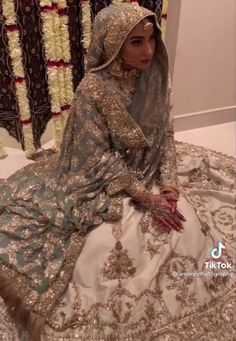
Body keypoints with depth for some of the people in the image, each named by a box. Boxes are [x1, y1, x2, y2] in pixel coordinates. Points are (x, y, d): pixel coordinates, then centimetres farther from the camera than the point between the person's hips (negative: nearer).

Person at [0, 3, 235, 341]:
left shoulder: (156, 77, -6)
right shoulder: (93, 89, -22)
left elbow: (166, 136, 0)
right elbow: (99, 158, -19)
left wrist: (169, 183, -13)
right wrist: (145, 197, -23)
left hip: (152, 169, 5)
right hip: (104, 181, -4)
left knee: (190, 224, -7)